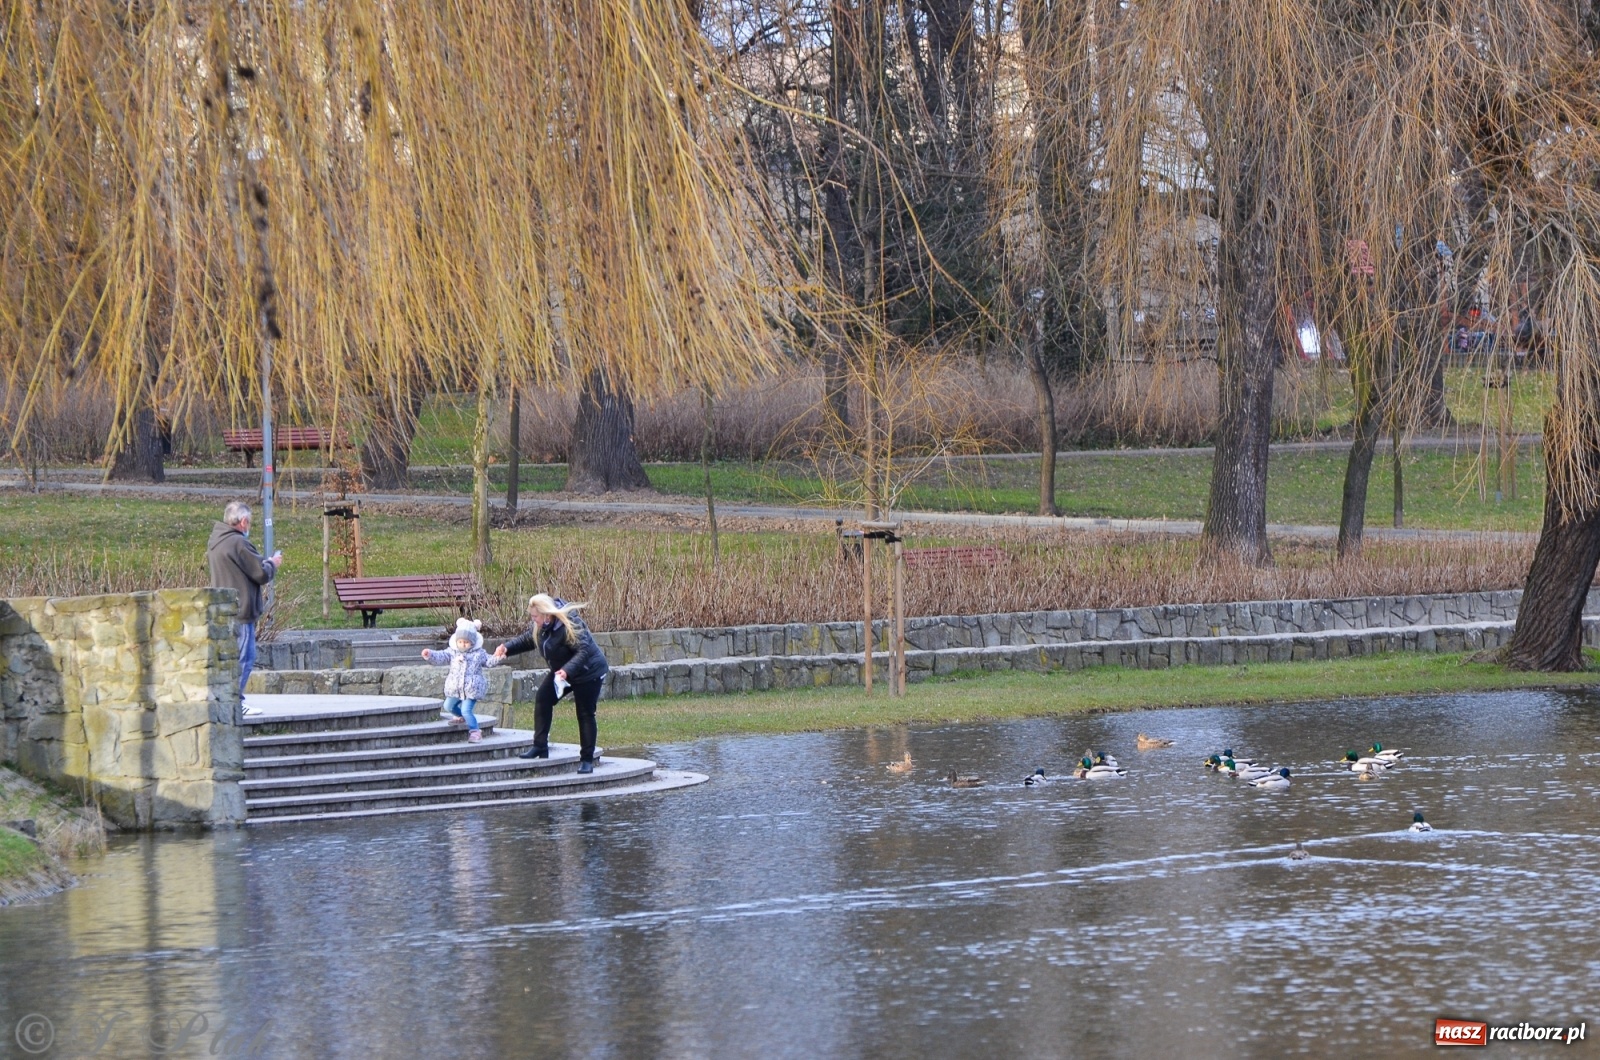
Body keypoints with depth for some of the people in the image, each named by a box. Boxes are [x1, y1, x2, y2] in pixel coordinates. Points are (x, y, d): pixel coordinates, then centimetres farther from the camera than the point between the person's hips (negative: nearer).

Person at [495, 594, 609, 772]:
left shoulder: (569, 625, -32)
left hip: (589, 672, -9)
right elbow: (527, 639, 10)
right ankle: (540, 746, -1)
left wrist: (567, 670, -47)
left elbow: (584, 650, -35)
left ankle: (587, 760, 4)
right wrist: (507, 647, -8)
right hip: (562, 672, 9)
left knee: (585, 715, -4)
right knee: (542, 698, -5)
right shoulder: (540, 626, -5)